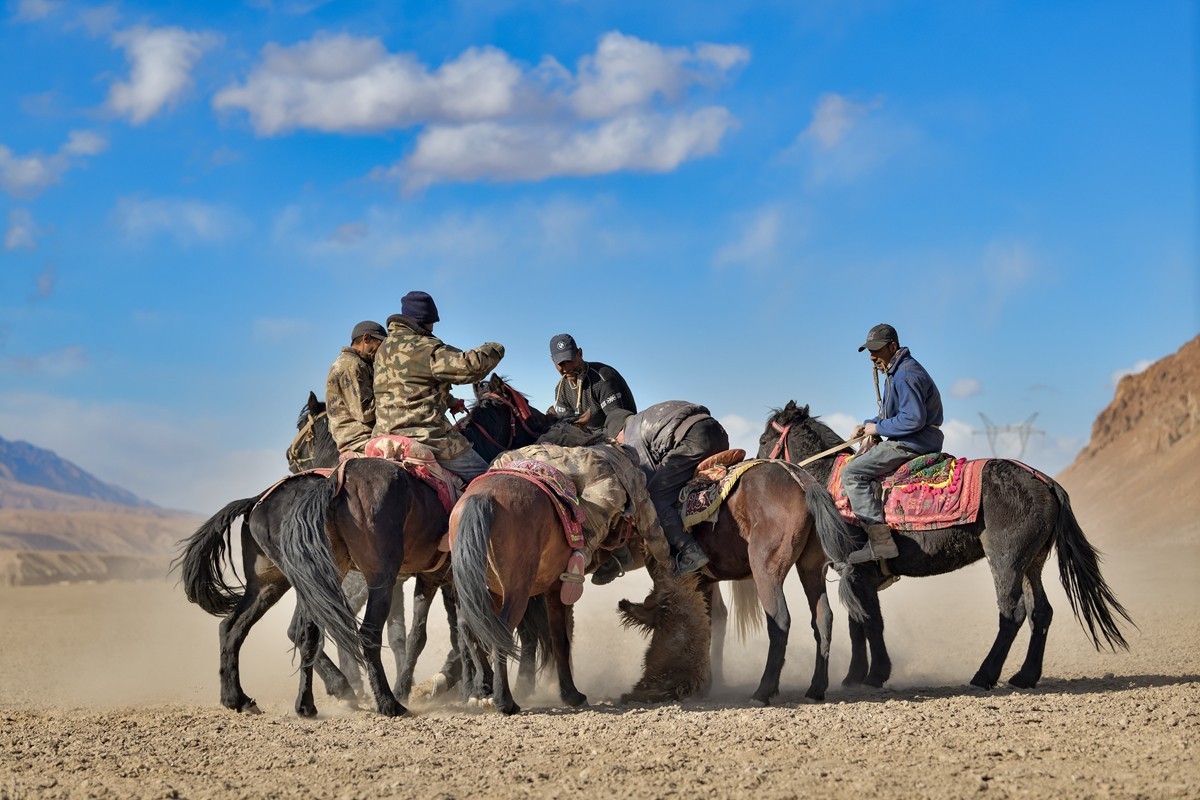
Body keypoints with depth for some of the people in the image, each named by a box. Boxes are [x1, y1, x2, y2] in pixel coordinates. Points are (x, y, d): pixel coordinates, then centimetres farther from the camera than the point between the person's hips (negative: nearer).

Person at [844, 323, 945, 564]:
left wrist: (878, 428, -15)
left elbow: (914, 419, -25)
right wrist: (867, 426, 12)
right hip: (906, 442, 11)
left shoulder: (906, 375, -17)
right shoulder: (896, 371, 18)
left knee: (852, 472, -18)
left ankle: (880, 540, -27)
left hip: (912, 444, -11)